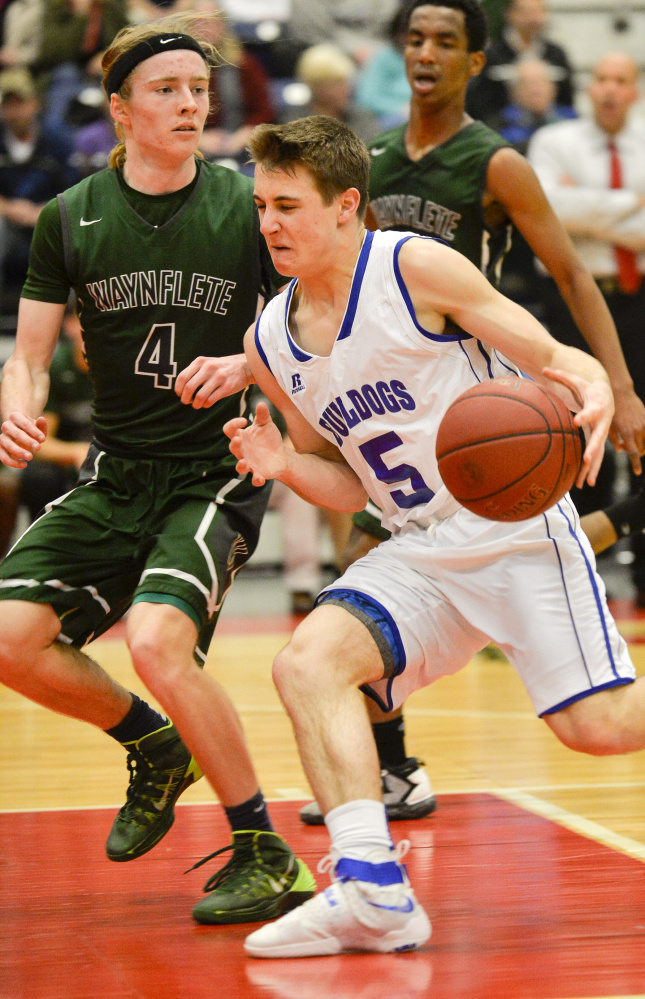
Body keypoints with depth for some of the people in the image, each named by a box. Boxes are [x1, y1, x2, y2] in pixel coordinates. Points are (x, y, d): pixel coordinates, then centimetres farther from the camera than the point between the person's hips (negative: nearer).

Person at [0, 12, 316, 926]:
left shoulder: (248, 207, -5)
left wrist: (243, 369, -20)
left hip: (218, 472, -4)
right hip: (116, 474, 4)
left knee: (157, 639, -27)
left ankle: (266, 857, -11)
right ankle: (155, 749, 18)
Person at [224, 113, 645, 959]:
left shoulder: (416, 269, -10)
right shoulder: (270, 344, 8)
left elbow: (553, 358, -9)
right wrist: (286, 465, -5)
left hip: (519, 522, -5)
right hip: (421, 551, 6)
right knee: (307, 661, -18)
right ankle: (373, 890, -23)